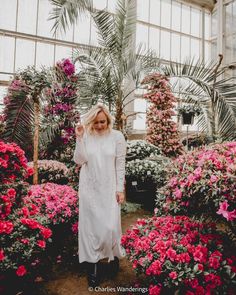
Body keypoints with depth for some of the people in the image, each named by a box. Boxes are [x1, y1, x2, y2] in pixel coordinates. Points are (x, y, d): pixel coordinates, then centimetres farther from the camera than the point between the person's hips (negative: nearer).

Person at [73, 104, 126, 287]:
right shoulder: (86, 136, -3)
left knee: (110, 226, 0)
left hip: (109, 188, -1)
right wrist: (79, 138, -16)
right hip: (89, 188, 1)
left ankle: (114, 254, 32)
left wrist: (120, 189, -5)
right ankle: (92, 265, 23)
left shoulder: (117, 136, -6)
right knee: (90, 224, 7)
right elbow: (79, 161, -7)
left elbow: (120, 164, -3)